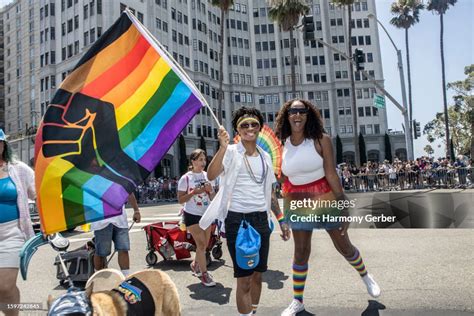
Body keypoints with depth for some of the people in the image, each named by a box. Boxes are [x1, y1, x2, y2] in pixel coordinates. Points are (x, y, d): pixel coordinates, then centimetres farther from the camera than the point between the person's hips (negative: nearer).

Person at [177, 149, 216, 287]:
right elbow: (180, 199, -11)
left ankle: (195, 264, 37)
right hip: (192, 215, -5)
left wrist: (210, 190, -12)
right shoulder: (185, 178, -11)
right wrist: (195, 192, -23)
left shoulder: (207, 175, 3)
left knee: (204, 244, 13)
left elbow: (212, 197, 11)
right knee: (201, 244, -8)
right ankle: (204, 273, 3)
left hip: (206, 214, 5)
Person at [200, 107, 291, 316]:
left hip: (261, 219, 6)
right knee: (244, 279, 0)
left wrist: (281, 220, 16)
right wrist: (223, 148, -33)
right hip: (237, 219, -5)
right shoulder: (231, 152, -5)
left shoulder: (265, 156, 11)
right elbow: (211, 176, -24)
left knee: (257, 275, 16)